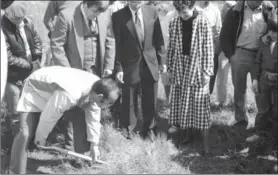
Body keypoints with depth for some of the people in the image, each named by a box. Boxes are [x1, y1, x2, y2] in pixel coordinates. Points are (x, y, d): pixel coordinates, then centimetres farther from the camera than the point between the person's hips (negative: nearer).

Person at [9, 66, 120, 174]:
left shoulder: (97, 87, -21)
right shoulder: (70, 94, -45)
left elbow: (93, 117, -6)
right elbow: (49, 117, -31)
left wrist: (94, 144, 0)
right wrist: (40, 137, -14)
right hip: (36, 90, -7)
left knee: (82, 121, 1)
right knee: (25, 133, -21)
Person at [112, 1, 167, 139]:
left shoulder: (152, 13, -2)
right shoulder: (118, 16, -10)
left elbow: (158, 39, 5)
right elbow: (116, 44, -8)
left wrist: (162, 60, 5)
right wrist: (118, 68, -9)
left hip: (150, 63, 2)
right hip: (130, 65, -2)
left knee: (150, 101, 12)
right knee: (129, 101, 11)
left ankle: (149, 130, 30)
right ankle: (125, 129, 31)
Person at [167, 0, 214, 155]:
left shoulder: (203, 22, -11)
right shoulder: (174, 23, 1)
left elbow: (208, 48, -9)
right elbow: (172, 47, 8)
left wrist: (207, 71, -11)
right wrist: (170, 68, 8)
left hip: (197, 69, -4)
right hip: (180, 69, 4)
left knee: (200, 106, -1)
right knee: (181, 105, 11)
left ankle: (206, 144, 4)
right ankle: (186, 134, 28)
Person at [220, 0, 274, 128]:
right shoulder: (237, 10, -4)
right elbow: (225, 34, 2)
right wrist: (230, 54, -3)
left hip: (261, 55, 0)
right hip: (240, 53, 0)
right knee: (239, 88, 11)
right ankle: (241, 117, 26)